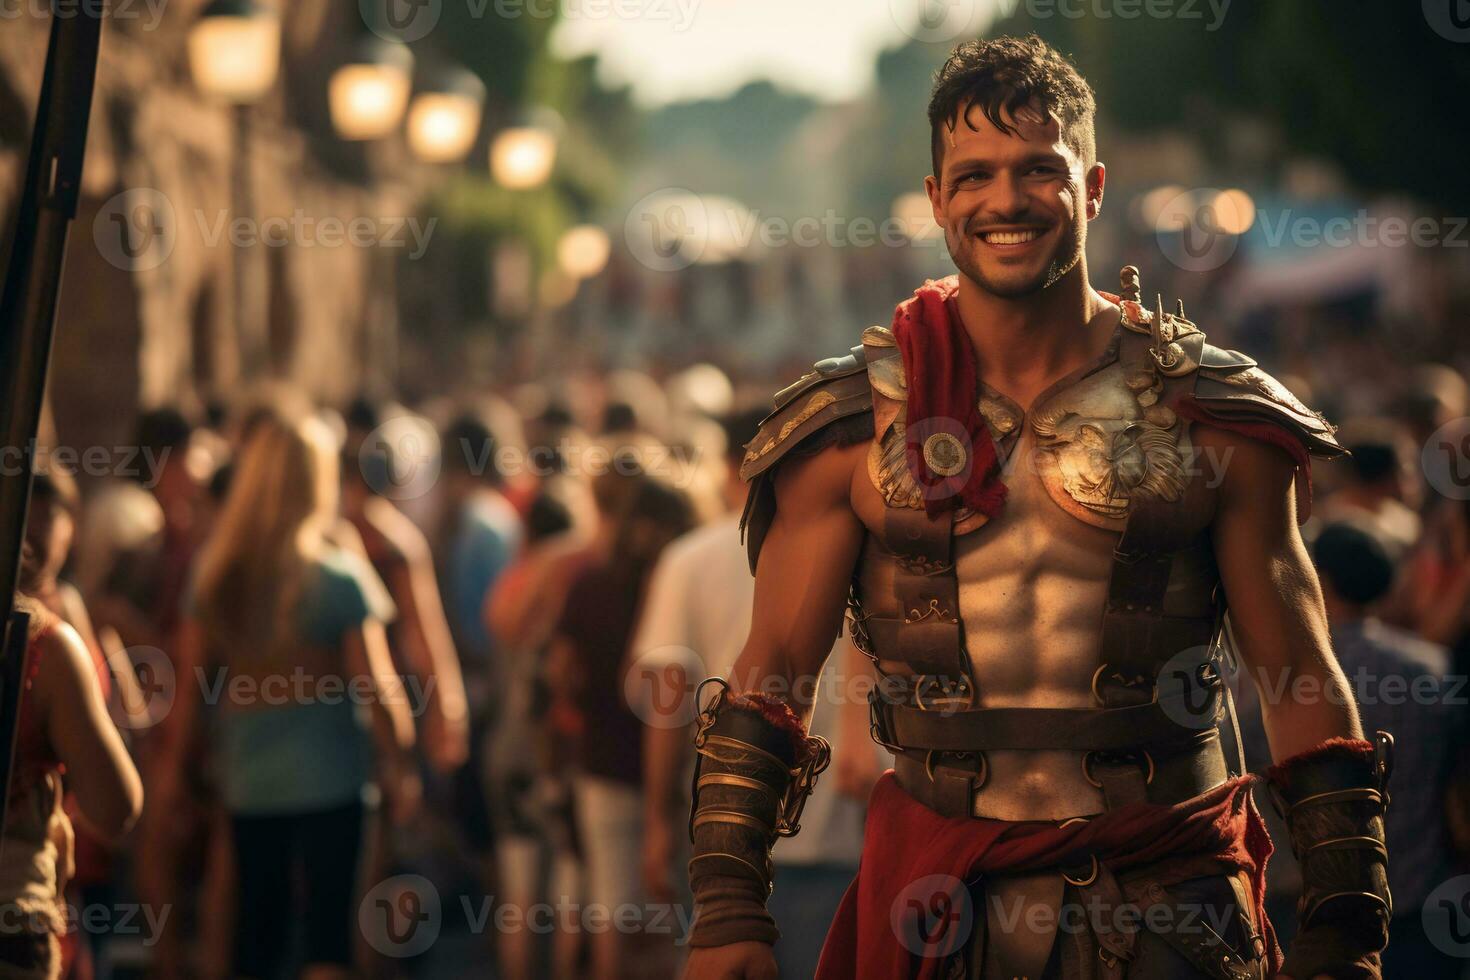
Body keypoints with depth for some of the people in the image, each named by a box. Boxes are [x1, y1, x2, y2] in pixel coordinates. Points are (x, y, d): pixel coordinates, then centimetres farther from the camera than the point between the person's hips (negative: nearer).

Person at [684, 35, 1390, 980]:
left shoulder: (1212, 414, 0)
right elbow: (768, 678, 2)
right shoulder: (856, 423, 1)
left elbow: (1306, 687, 2)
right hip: (942, 903, 0)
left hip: (1172, 902, 0)